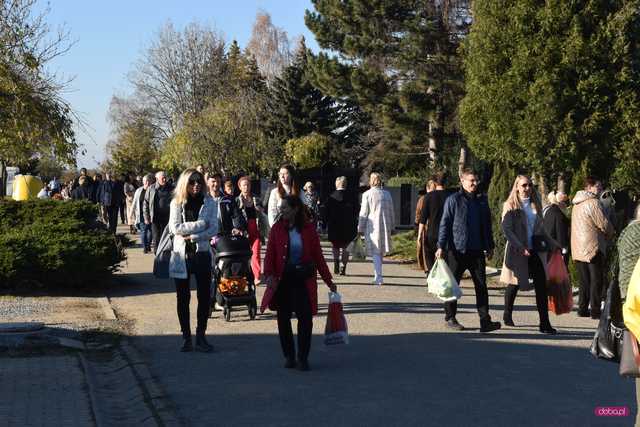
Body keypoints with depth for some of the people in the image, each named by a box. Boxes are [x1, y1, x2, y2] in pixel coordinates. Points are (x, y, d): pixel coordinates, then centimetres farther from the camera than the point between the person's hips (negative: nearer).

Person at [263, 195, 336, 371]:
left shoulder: (308, 229, -1)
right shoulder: (277, 228, 1)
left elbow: (318, 257, 3)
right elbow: (270, 254, -4)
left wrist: (329, 281, 3)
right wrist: (269, 275, -20)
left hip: (304, 279, -1)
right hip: (283, 279, 1)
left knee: (305, 317, -6)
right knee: (283, 318, 7)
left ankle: (303, 358, 6)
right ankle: (289, 356, 22)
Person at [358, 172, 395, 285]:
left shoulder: (367, 194, -6)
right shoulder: (387, 194, 8)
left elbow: (363, 213, -6)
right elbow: (391, 212, 12)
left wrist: (360, 228, 1)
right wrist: (391, 226, 20)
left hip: (372, 226, -4)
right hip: (385, 226, 4)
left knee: (375, 252, -4)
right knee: (381, 252, 14)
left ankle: (378, 277, -10)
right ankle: (378, 275, 23)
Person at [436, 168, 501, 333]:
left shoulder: (481, 200, 11)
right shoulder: (454, 199, -4)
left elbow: (487, 225, 19)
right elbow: (445, 224, -6)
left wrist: (489, 246, 19)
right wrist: (441, 246, -12)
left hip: (477, 251, 4)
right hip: (457, 250, -4)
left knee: (481, 285, 1)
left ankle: (485, 321, 1)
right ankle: (450, 318, 17)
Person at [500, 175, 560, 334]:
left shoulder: (535, 205, 13)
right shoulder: (510, 206, -2)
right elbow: (506, 229, -10)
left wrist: (552, 243, 22)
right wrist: (520, 247, -18)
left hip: (535, 250, 4)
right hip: (517, 251, -4)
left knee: (541, 284, -6)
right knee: (514, 284, 8)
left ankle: (544, 323, -7)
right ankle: (507, 316, 28)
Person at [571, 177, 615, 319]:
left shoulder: (577, 204, 15)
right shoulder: (593, 203, -13)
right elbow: (604, 224, -14)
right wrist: (610, 234, 8)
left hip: (578, 248, 8)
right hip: (593, 247, -8)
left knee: (584, 280, 14)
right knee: (597, 280, -1)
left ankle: (582, 309, 14)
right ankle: (595, 311, -1)